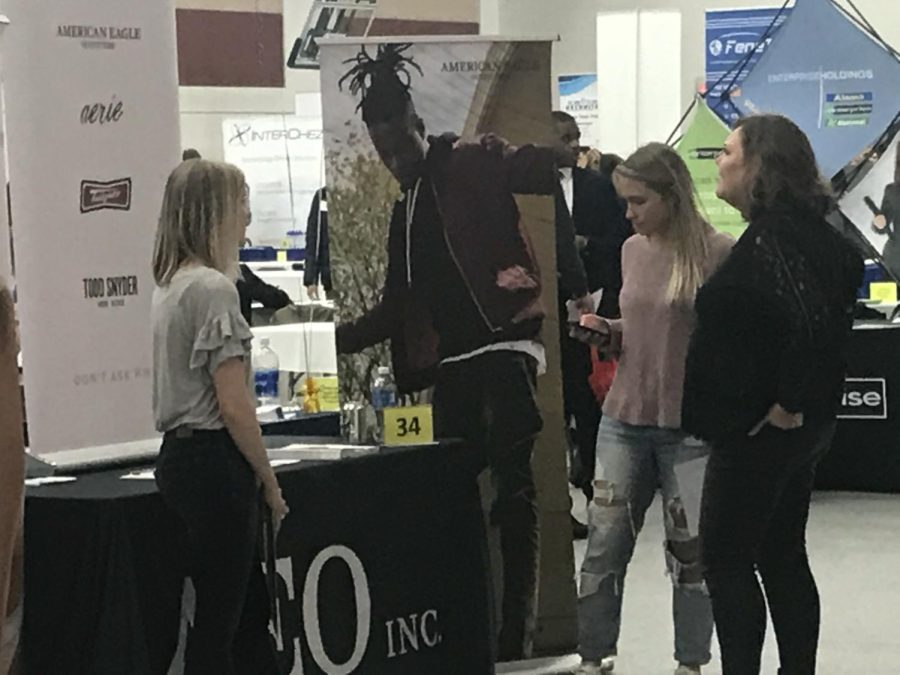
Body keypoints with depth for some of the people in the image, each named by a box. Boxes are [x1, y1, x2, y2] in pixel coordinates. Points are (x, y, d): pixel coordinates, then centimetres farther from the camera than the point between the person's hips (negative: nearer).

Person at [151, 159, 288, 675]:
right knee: (219, 620, -2)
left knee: (251, 609, 16)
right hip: (215, 462, -10)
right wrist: (270, 481, -8)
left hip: (180, 454, 10)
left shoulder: (171, 285, 12)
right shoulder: (213, 289, -17)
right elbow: (233, 406, -19)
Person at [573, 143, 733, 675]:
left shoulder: (718, 253, -11)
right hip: (624, 421, 5)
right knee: (604, 547, 5)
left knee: (690, 553, 6)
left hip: (691, 428, -5)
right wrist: (604, 332, 1)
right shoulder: (634, 251, 7)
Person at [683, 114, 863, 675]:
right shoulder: (809, 229, 9)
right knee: (782, 556, 15)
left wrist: (789, 403, -22)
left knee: (725, 557, 0)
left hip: (760, 430, -10)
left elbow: (809, 318, -32)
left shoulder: (771, 235, -20)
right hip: (805, 428, 10)